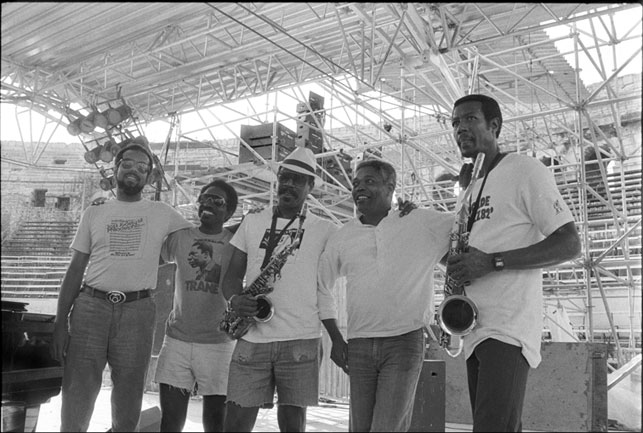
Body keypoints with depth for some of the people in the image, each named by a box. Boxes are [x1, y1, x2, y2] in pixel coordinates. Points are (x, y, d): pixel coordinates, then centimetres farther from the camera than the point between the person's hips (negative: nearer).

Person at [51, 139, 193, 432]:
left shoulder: (162, 214, 11)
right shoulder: (94, 213, 13)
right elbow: (75, 270, 10)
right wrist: (60, 322, 4)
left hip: (137, 310, 0)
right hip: (90, 306, 1)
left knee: (128, 400, 6)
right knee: (77, 396, 0)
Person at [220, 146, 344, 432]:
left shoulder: (324, 230, 7)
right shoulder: (252, 222, 13)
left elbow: (324, 290, 8)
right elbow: (232, 274, 13)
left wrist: (337, 340, 2)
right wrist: (234, 299, -9)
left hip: (301, 341, -1)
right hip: (251, 339, 2)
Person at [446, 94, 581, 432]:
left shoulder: (524, 170, -3)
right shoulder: (471, 187, 20)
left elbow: (570, 245, -10)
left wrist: (492, 262, -18)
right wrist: (460, 264, 4)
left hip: (509, 328, -8)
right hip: (476, 328, 8)